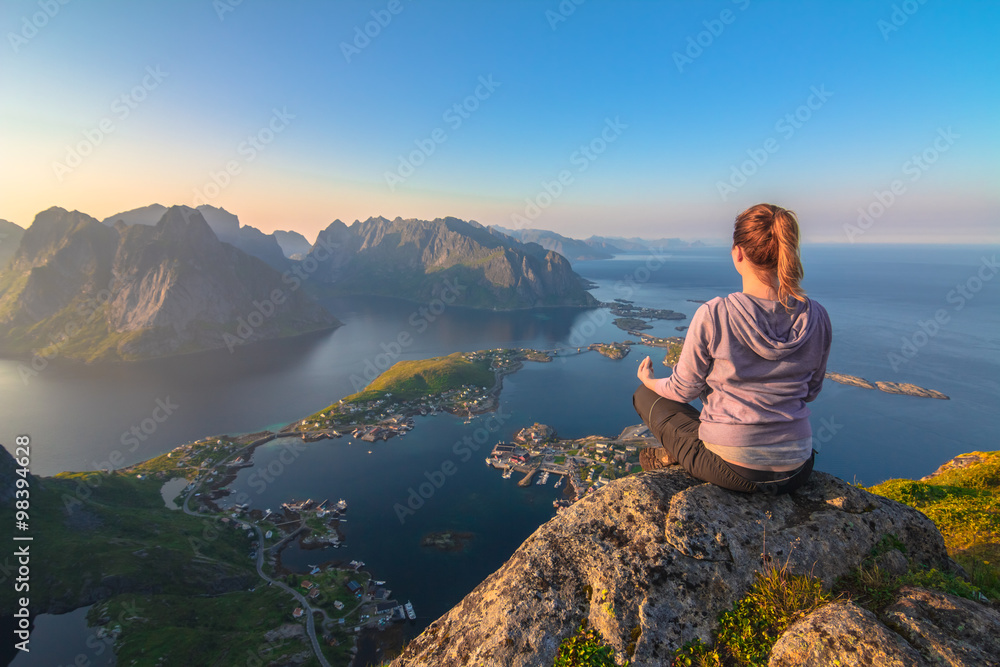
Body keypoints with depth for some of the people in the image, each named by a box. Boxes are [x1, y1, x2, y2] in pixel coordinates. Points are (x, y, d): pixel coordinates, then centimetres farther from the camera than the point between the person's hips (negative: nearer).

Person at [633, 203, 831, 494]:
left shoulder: (712, 315, -20)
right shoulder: (816, 317, -7)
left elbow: (685, 390, -6)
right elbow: (810, 391, 9)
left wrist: (649, 380, 15)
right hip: (796, 472, 5)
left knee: (645, 395, 16)